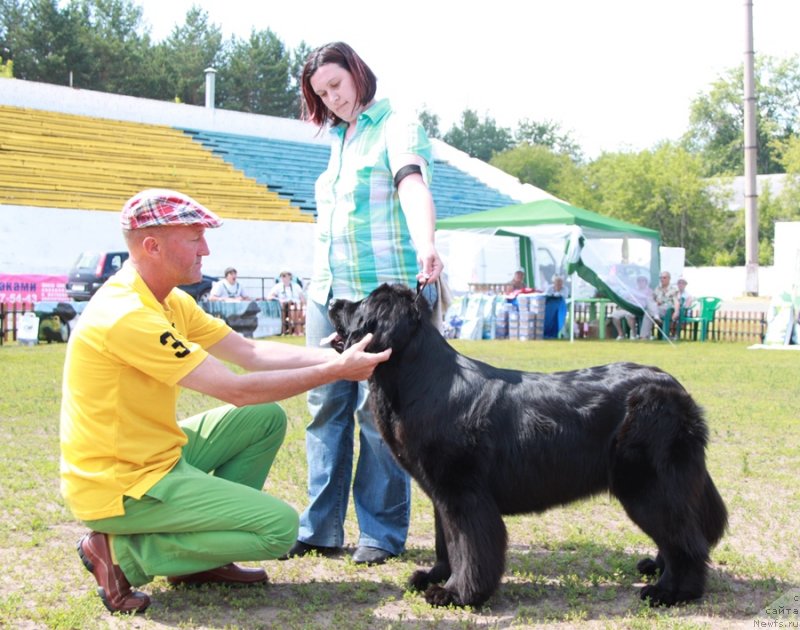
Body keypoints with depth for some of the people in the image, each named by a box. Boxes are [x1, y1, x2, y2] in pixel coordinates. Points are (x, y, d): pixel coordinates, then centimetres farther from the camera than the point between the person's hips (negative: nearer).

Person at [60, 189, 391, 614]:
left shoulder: (172, 303, 6)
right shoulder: (127, 315, -25)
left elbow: (252, 352, 3)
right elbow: (238, 390, -24)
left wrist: (338, 356, -8)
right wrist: (336, 371, -19)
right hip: (119, 486, -10)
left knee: (268, 419, 11)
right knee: (279, 527, -10)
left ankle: (202, 561, 13)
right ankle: (123, 552, -5)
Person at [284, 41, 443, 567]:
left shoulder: (398, 127, -5)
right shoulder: (339, 138, 18)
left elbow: (413, 184, -25)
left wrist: (425, 244, -43)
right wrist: (320, 284, 19)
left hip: (386, 291, -7)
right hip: (328, 292, 8)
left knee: (379, 410, -4)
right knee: (326, 405, 6)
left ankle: (382, 531, 6)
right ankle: (321, 528, 12)